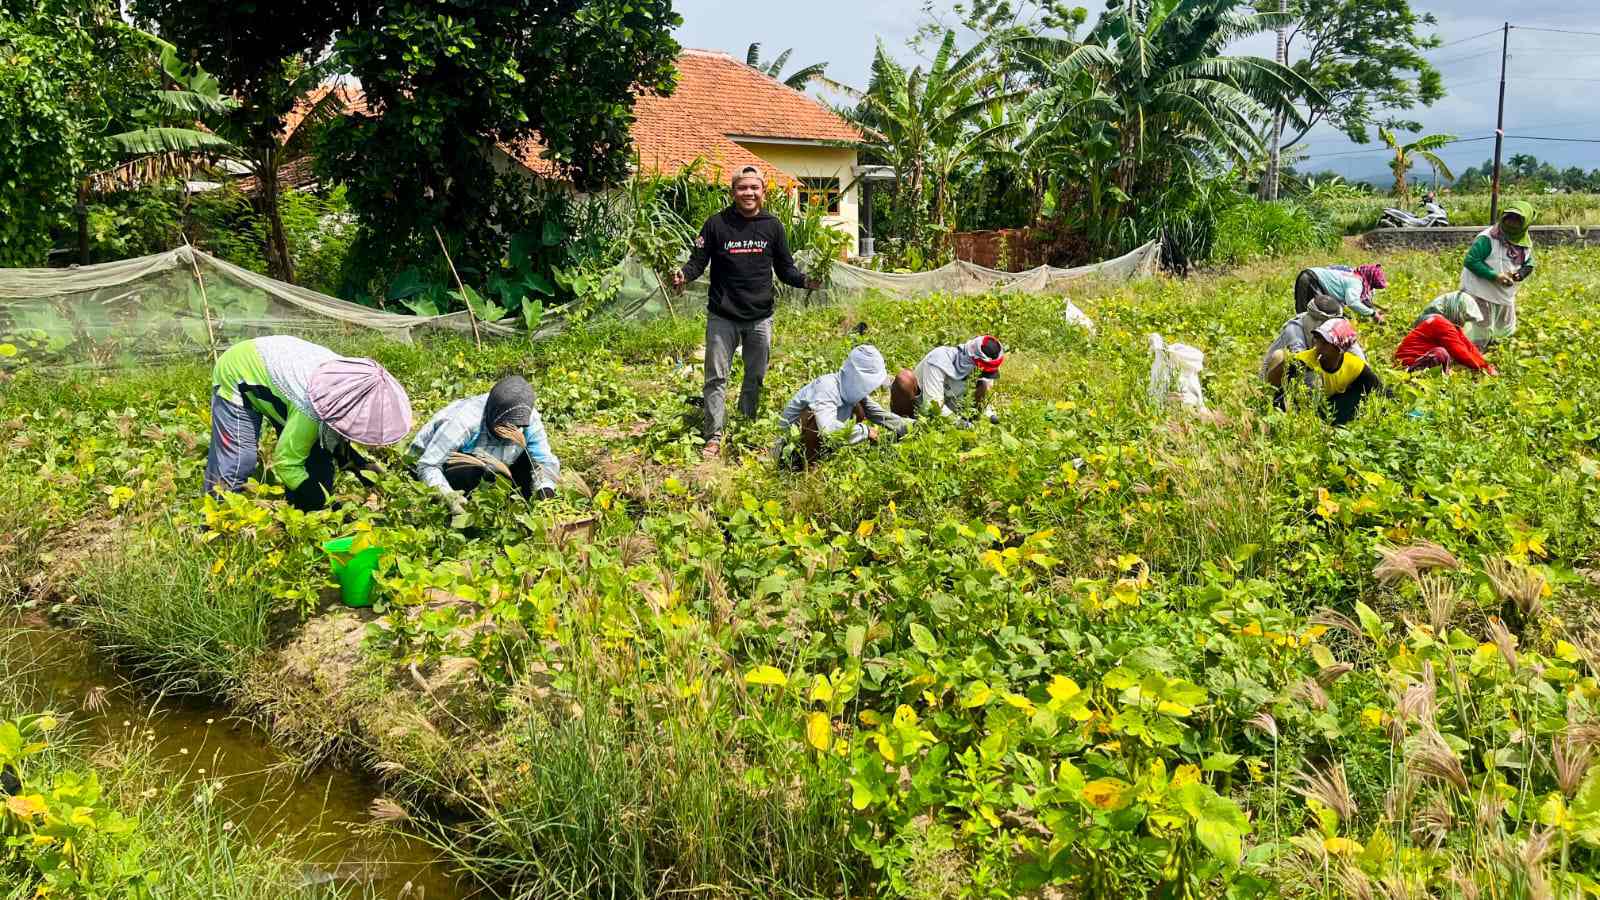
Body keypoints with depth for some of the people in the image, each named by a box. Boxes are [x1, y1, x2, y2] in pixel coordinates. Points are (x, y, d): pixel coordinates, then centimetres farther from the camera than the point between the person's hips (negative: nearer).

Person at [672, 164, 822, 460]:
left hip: (760, 317, 3)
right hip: (722, 317, -2)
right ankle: (714, 436, 6)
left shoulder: (772, 225, 3)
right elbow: (698, 261, -1)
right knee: (716, 378, -1)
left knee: (756, 377, 12)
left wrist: (805, 280, -12)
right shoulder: (717, 224, -5)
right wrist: (684, 275, -23)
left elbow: (785, 268, 8)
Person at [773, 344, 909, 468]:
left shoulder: (853, 391, -5)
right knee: (814, 414, -34)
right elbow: (827, 428, -46)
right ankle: (809, 464, -18)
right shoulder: (827, 387, -31)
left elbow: (882, 415, 4)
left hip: (821, 446, 8)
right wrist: (865, 431, -35)